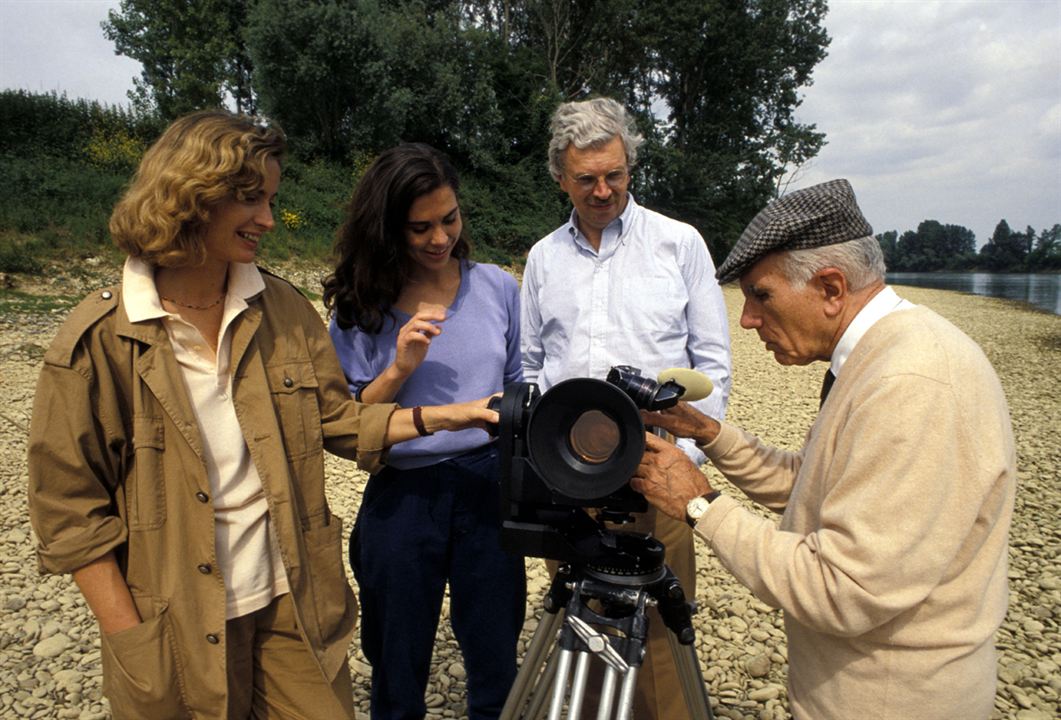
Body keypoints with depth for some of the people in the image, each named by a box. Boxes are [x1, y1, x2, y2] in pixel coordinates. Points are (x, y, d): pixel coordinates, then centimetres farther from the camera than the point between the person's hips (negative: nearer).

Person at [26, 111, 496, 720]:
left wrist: (433, 418, -8)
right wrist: (129, 637, -9)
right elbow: (69, 509, -8)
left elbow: (337, 418, 5)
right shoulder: (98, 341, -12)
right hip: (177, 630, -3)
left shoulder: (283, 309, -1)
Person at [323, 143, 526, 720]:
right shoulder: (358, 307, -3)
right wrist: (399, 369, -19)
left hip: (489, 488, 1)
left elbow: (518, 390, 9)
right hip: (402, 498, -1)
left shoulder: (498, 287, 2)